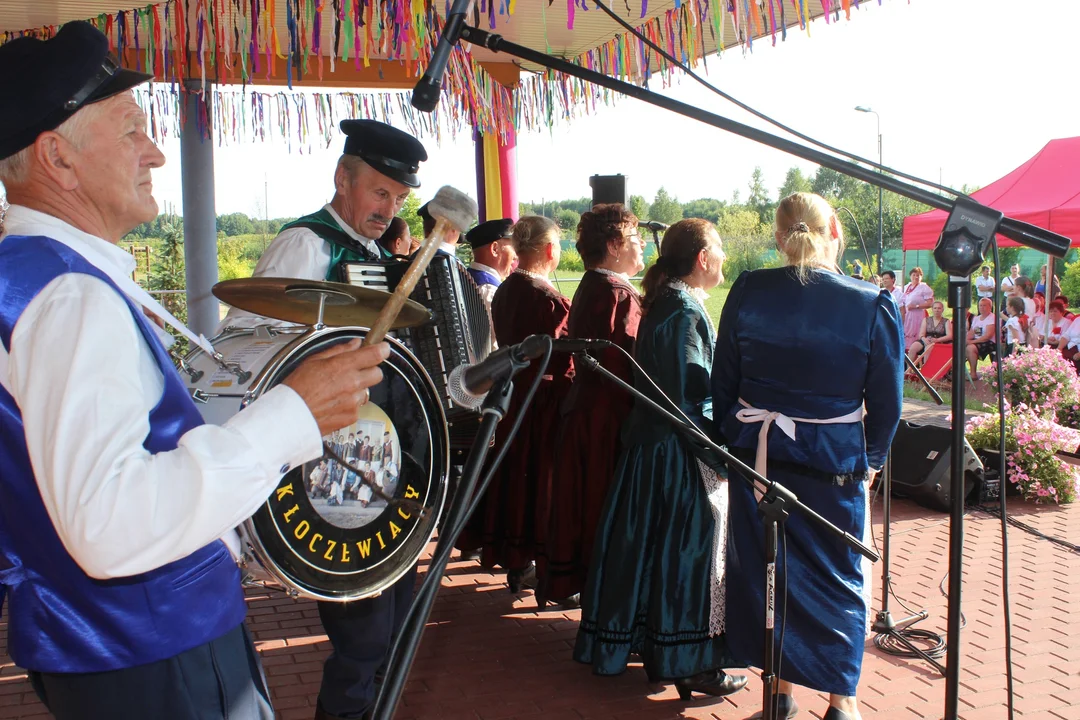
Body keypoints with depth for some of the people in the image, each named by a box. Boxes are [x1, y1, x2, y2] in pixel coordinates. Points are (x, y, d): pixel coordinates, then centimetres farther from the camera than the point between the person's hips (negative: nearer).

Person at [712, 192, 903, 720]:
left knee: (763, 571, 16)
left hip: (757, 458, 2)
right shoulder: (873, 306, -11)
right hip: (834, 464, -1)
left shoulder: (748, 292, -6)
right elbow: (886, 400, -4)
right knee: (837, 577, 15)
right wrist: (870, 460, 11)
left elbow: (723, 380, 1)